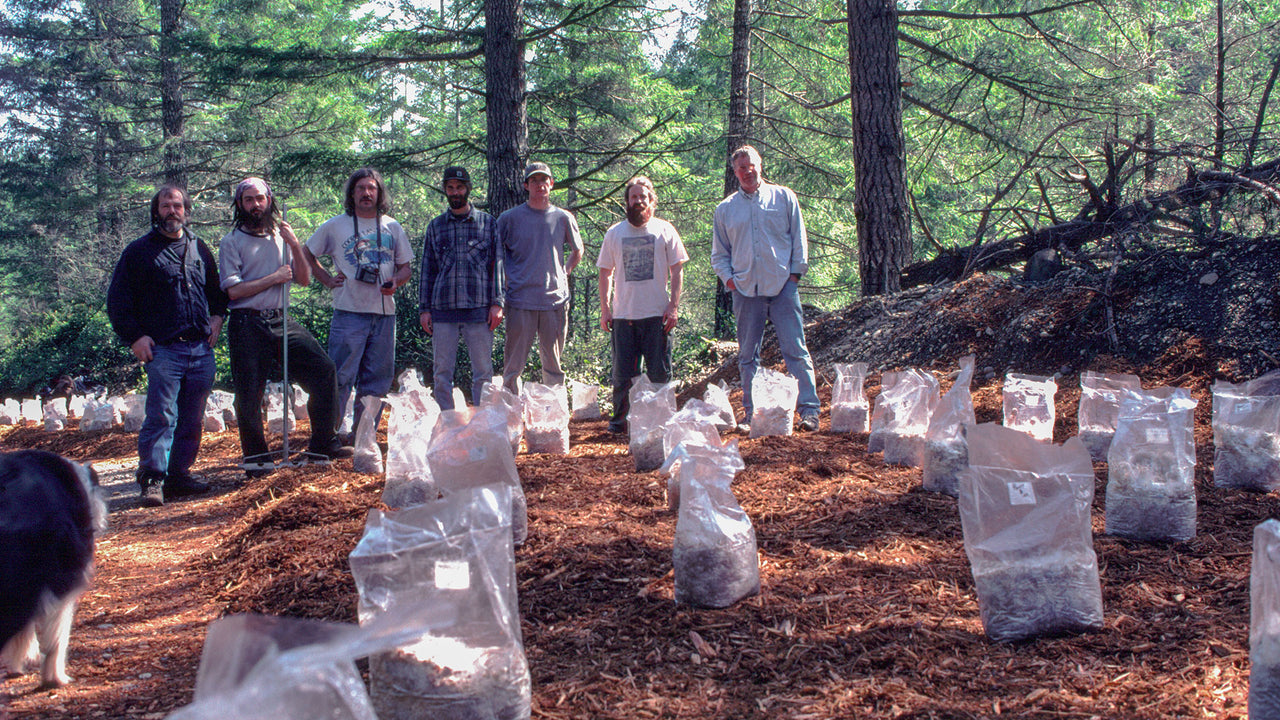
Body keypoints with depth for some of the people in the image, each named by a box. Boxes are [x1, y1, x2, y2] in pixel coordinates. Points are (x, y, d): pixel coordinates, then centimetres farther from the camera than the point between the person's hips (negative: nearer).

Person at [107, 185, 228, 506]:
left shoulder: (199, 249, 18)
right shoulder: (139, 251, 6)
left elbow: (217, 289, 30)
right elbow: (117, 299, 4)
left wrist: (217, 316, 11)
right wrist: (134, 336, -5)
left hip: (201, 348, 5)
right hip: (163, 348, -4)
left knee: (192, 420, 6)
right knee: (161, 416, -13)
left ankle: (179, 475, 14)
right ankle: (152, 480, -12)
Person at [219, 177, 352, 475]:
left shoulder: (281, 236, 15)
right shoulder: (232, 242, 1)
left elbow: (304, 279, 11)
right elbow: (233, 290, -9)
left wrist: (295, 245, -2)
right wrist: (274, 278, -8)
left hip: (281, 321, 4)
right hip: (248, 324, -4)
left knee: (324, 370, -4)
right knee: (249, 394, -3)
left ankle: (322, 442, 8)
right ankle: (256, 456, 13)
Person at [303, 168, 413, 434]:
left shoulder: (392, 228, 12)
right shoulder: (335, 226, 5)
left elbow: (405, 267, 16)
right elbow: (306, 254, 14)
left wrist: (395, 282, -5)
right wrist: (328, 279, 3)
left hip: (384, 314, 3)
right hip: (349, 313, -3)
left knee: (377, 379, 7)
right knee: (341, 377, -7)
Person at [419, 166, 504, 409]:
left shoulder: (487, 222, 9)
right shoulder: (436, 226, 14)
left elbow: (497, 264, 6)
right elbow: (427, 269, 15)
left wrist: (496, 303, -2)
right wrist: (424, 308, 7)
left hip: (479, 308, -2)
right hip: (443, 308, 2)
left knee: (483, 371, 0)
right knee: (441, 371, 3)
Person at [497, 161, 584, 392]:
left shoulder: (563, 218, 7)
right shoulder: (510, 218, 2)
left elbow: (577, 251, 23)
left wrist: (563, 274, 11)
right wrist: (506, 279, 4)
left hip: (555, 300, 2)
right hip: (520, 300, -2)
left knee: (553, 364, 8)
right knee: (513, 364, -1)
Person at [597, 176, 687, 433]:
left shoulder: (664, 230, 5)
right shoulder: (614, 233, 9)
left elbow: (677, 270, 4)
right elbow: (605, 273, 13)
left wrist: (673, 306, -5)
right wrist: (604, 310, 5)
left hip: (657, 315, -1)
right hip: (623, 315, 1)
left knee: (659, 373, 2)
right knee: (623, 373, 4)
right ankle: (620, 419, 15)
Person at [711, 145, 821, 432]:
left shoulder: (783, 197, 8)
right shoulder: (725, 209, 12)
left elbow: (799, 239, 10)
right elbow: (719, 254, 18)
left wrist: (795, 273, 1)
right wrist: (728, 278, 1)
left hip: (782, 287, -2)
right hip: (746, 290, 2)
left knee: (796, 350, -7)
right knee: (748, 356, 5)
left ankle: (809, 409, -6)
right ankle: (751, 414, 11)